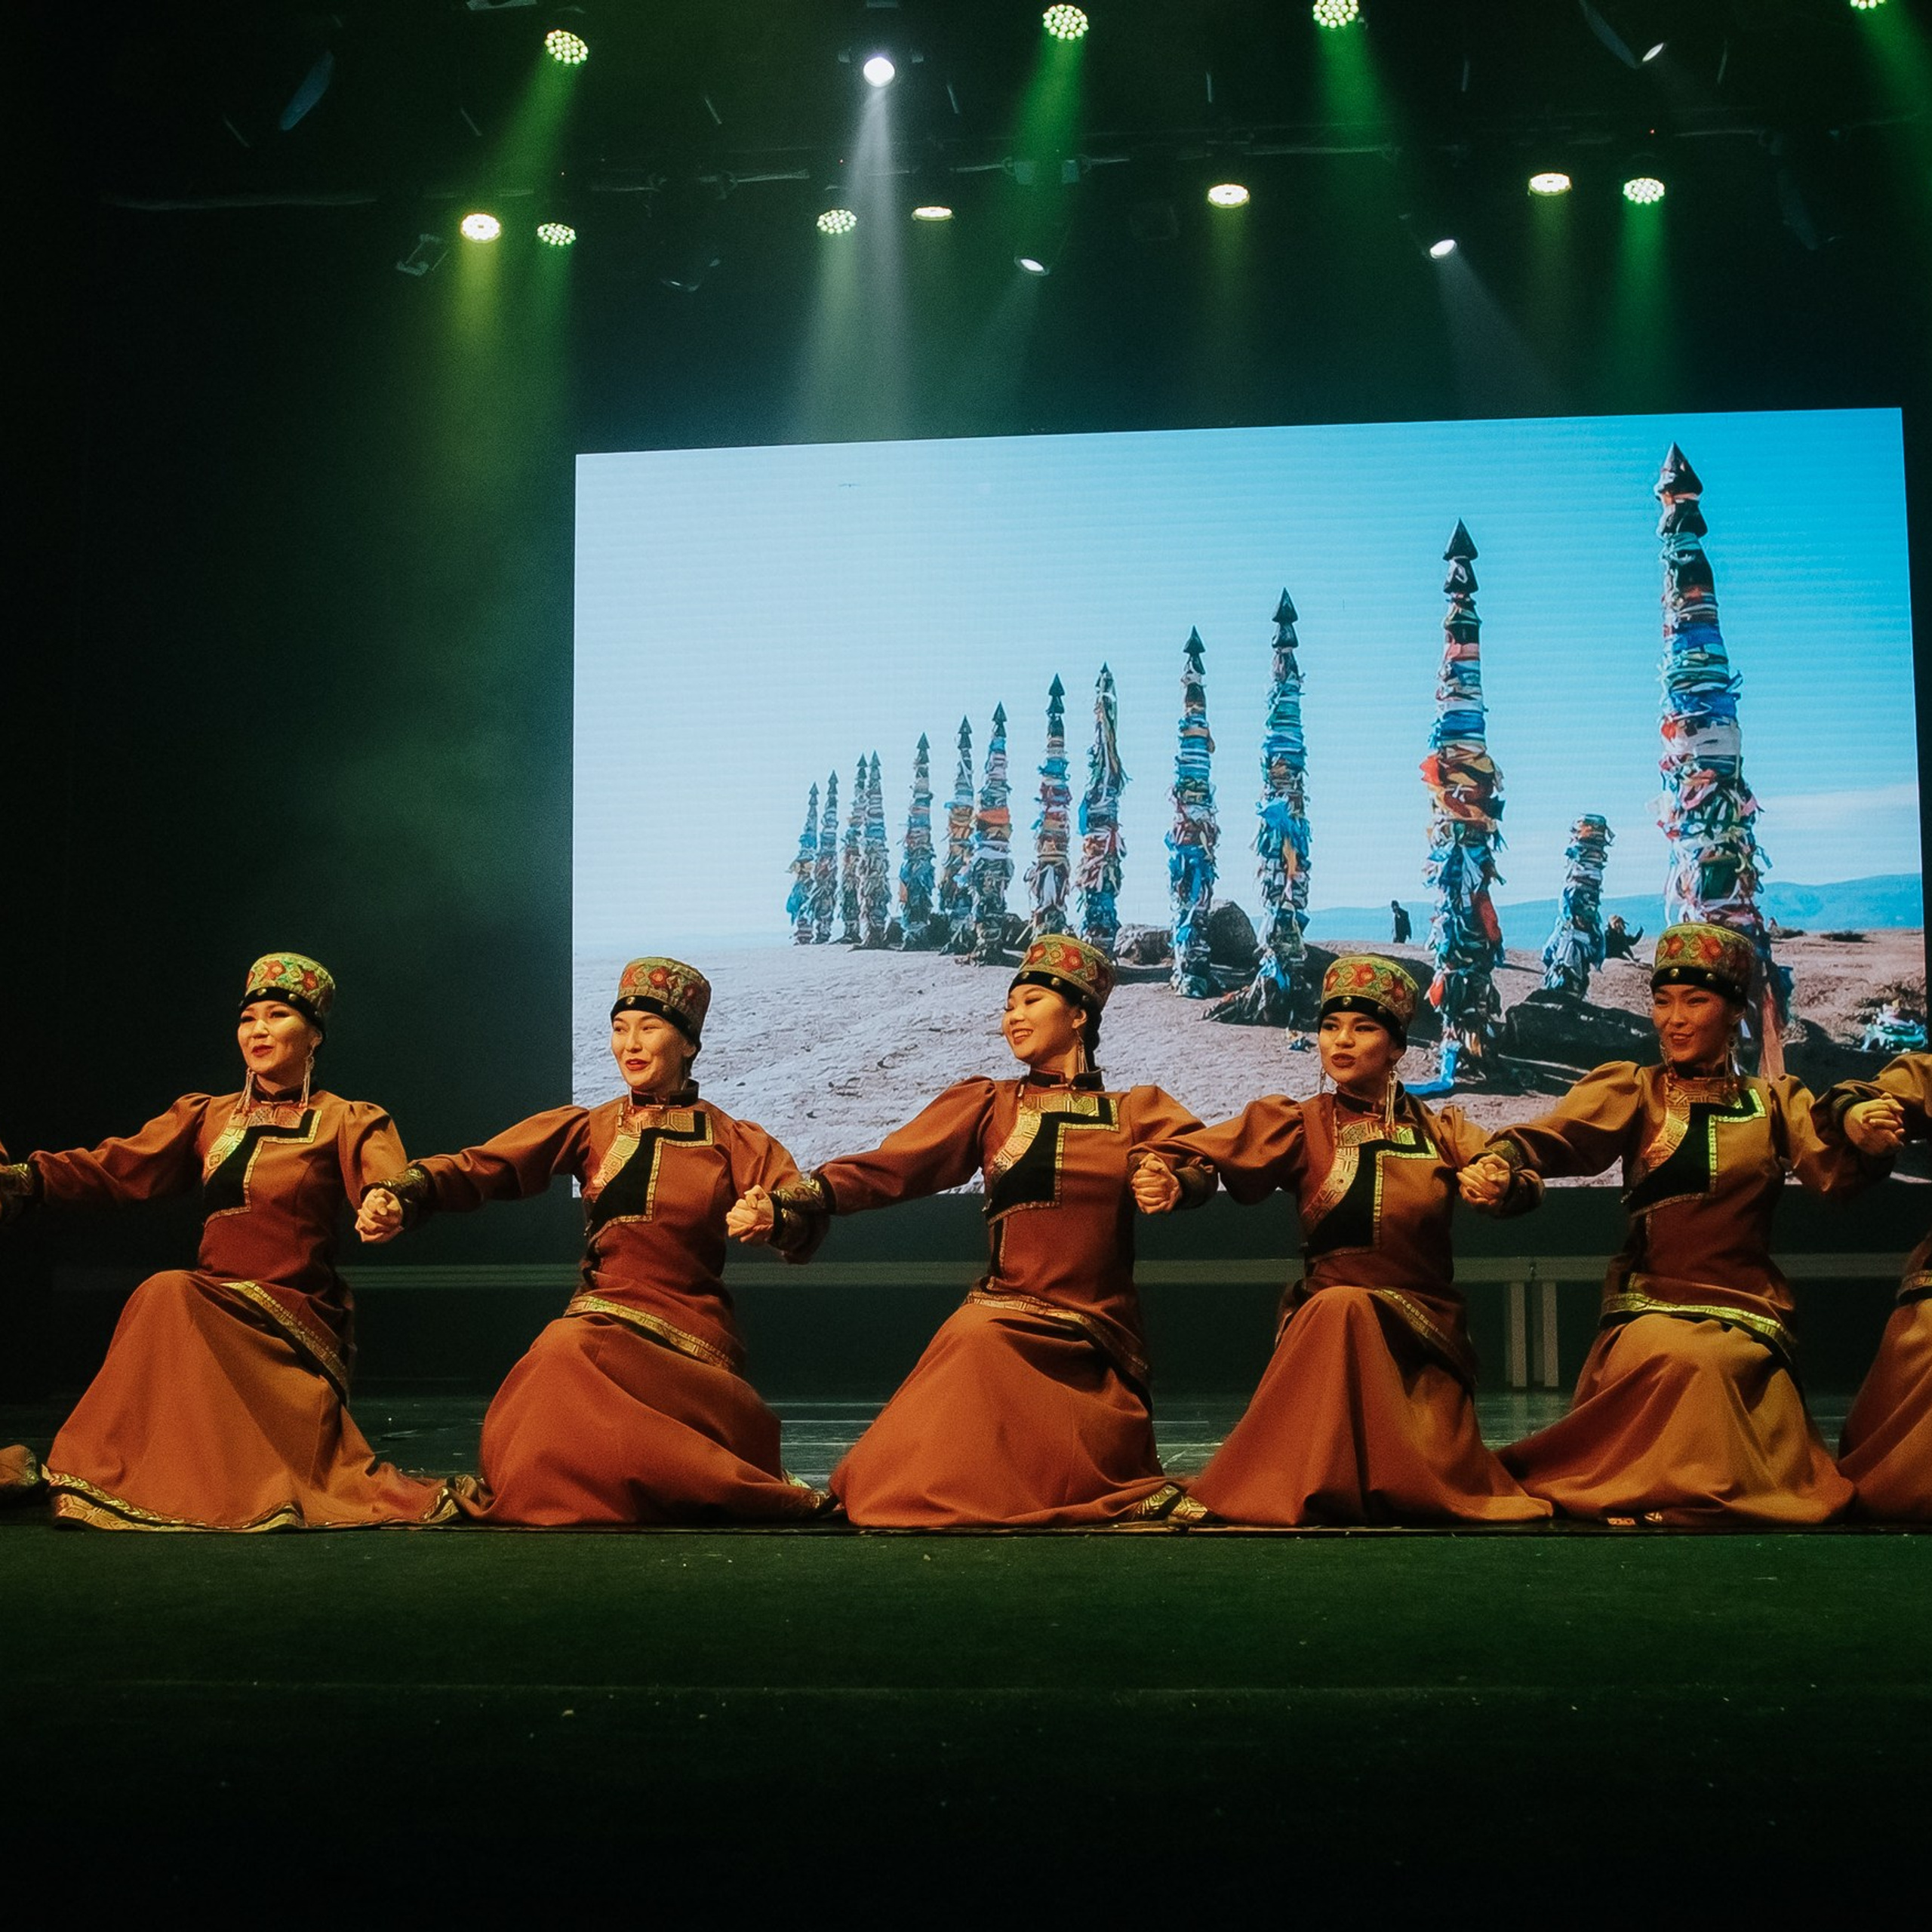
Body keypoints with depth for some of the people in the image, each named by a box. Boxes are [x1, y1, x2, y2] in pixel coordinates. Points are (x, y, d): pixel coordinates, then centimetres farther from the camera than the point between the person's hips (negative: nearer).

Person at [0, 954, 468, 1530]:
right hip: (212, 1303, 4)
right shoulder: (207, 1117, 18)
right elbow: (117, 1169, 7)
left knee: (170, 1297, -26)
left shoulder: (346, 1124, 5)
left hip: (292, 1316, -4)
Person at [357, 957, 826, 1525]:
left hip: (692, 1339, -2)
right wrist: (400, 1195, -20)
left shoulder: (731, 1142, 10)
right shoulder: (587, 1130, 13)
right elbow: (479, 1166, -1)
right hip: (599, 1320, 2)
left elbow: (804, 1220, -5)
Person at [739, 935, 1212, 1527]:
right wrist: (791, 1197, -16)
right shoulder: (989, 1105, 12)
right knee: (978, 1339, -30)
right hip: (1005, 1309, 0)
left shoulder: (1135, 1111, 14)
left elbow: (1200, 1165, -3)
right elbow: (890, 1167, 0)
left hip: (1100, 1333, 0)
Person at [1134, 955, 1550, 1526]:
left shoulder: (1441, 1131, 11)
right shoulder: (1300, 1126, 4)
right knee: (1341, 1308, -36)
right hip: (1328, 1327, -1)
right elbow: (1210, 1149, -13)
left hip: (1425, 1333, 1)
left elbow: (1524, 1183, 0)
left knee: (1435, 1492, -22)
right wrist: (1162, 1173, -36)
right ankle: (1317, 1486, -24)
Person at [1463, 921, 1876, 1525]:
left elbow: (1837, 1170, -2)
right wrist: (1502, 1158, -31)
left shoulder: (1775, 1102, 16)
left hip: (1747, 1315, 1)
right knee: (1682, 1360, -33)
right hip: (1648, 1302, -1)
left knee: (1714, 1360, -31)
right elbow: (1563, 1132, -8)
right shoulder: (1633, 1090, 11)